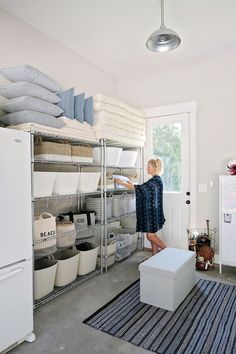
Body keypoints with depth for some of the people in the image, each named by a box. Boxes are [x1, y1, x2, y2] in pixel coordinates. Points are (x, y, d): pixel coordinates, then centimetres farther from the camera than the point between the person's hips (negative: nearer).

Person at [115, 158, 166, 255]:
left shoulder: (156, 180, -18)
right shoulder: (154, 179, 12)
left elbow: (141, 188, -24)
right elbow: (145, 191, 17)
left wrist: (123, 183, -21)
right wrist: (132, 185, 13)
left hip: (152, 212, -10)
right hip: (150, 211, 10)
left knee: (151, 236, -2)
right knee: (152, 235, 13)